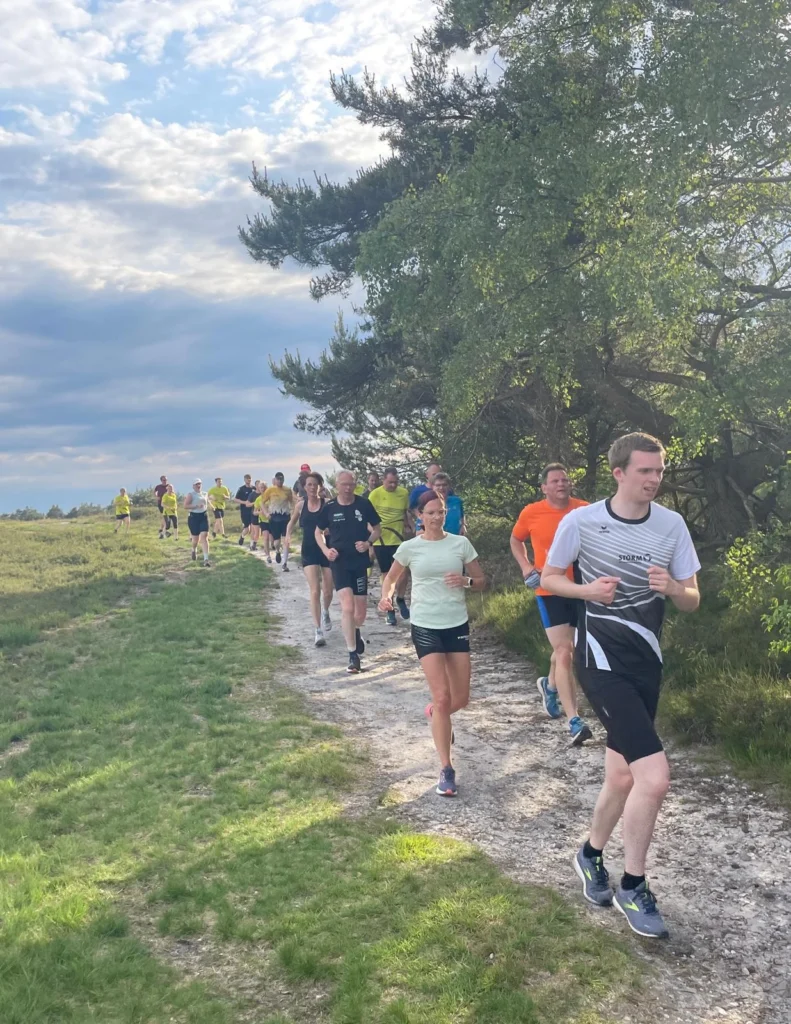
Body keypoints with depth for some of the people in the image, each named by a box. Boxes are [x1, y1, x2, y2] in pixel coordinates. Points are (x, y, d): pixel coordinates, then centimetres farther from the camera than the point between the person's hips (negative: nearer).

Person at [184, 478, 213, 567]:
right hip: (193, 517, -3)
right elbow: (185, 506, -16)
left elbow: (208, 502, 30)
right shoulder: (191, 494, -5)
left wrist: (209, 506, 11)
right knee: (196, 538, 6)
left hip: (204, 517, 3)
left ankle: (206, 559, -18)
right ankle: (194, 550, 44)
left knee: (204, 536, -12)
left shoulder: (205, 494, 10)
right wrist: (196, 506, -22)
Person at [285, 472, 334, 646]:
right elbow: (292, 522, 18)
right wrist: (288, 535, 0)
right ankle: (318, 631, -8)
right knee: (314, 591, -9)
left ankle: (325, 612, 43)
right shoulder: (301, 505, 2)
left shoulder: (327, 504, -6)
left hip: (327, 550, -1)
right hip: (309, 552, 1)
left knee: (328, 592, 8)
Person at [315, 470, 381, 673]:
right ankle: (353, 655, -5)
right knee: (347, 607, -13)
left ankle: (357, 631, 45)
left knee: (360, 609, 9)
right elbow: (318, 532, 11)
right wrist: (326, 550, -6)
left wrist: (368, 543, -13)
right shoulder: (329, 507, -3)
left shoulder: (364, 504, -4)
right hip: (339, 561, -1)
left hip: (360, 561, 1)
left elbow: (377, 529, 6)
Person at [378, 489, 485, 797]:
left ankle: (437, 715, 45)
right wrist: (386, 596, -8)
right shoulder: (410, 548, -2)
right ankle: (446, 770, 2)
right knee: (442, 698, -8)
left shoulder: (460, 543, 0)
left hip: (457, 625, 2)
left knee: (460, 699, 9)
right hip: (425, 627, -2)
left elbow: (481, 581, 6)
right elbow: (391, 578, 13)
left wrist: (466, 581, -15)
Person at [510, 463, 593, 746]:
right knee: (565, 653, -10)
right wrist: (526, 567, -1)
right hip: (550, 590, -3)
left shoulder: (584, 510, -4)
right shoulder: (531, 513, -5)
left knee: (564, 649, 20)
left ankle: (550, 685, 51)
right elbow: (516, 541, 13)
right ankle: (574, 721, -8)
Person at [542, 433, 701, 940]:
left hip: (647, 661, 5)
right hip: (602, 658, -5)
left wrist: (672, 588, -18)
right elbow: (549, 578, 4)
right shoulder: (581, 521, -10)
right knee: (655, 776, -15)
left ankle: (591, 855, 42)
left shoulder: (672, 524, 0)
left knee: (623, 775, 14)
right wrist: (587, 590, -15)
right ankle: (632, 888, 7)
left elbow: (693, 600, 5)